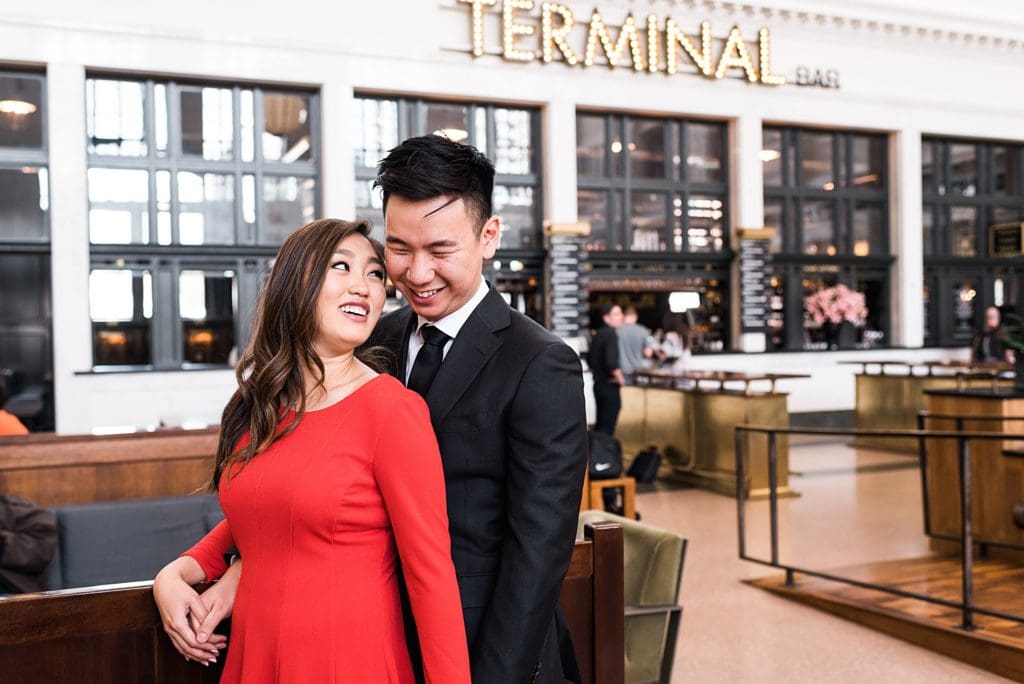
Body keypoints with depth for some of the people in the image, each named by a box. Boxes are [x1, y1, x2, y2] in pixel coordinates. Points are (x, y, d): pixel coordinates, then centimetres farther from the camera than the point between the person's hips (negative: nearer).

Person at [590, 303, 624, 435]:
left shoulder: (598, 335, 10)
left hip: (598, 384, 9)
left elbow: (591, 361, 17)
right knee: (607, 428, -4)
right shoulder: (611, 335, -16)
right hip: (610, 386, -9)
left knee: (600, 424, 16)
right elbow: (612, 362, -27)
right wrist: (620, 379, -14)